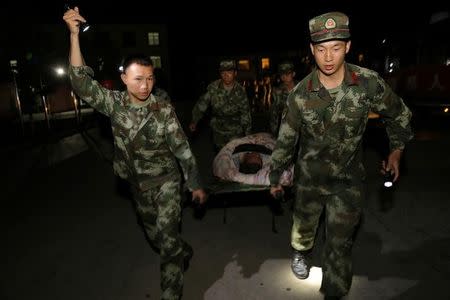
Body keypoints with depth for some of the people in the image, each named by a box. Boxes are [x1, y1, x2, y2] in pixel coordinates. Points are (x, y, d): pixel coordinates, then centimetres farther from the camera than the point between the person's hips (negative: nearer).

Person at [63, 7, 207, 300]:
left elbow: (183, 150, -12)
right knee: (154, 234, 21)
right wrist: (74, 34, -25)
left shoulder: (164, 110, -17)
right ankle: (183, 253, 50)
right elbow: (82, 83, -18)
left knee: (167, 236, -6)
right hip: (138, 185, 4)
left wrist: (195, 184, -7)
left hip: (165, 182, -4)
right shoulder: (115, 103, -8)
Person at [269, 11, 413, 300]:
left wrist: (396, 150, 4)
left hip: (349, 178, -1)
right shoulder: (300, 94, -17)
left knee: (340, 243, 6)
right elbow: (285, 140, -5)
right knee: (304, 224, 22)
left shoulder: (369, 82, -17)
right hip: (311, 175, 1)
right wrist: (275, 178, 3)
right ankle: (300, 252, 57)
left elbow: (399, 115, 4)